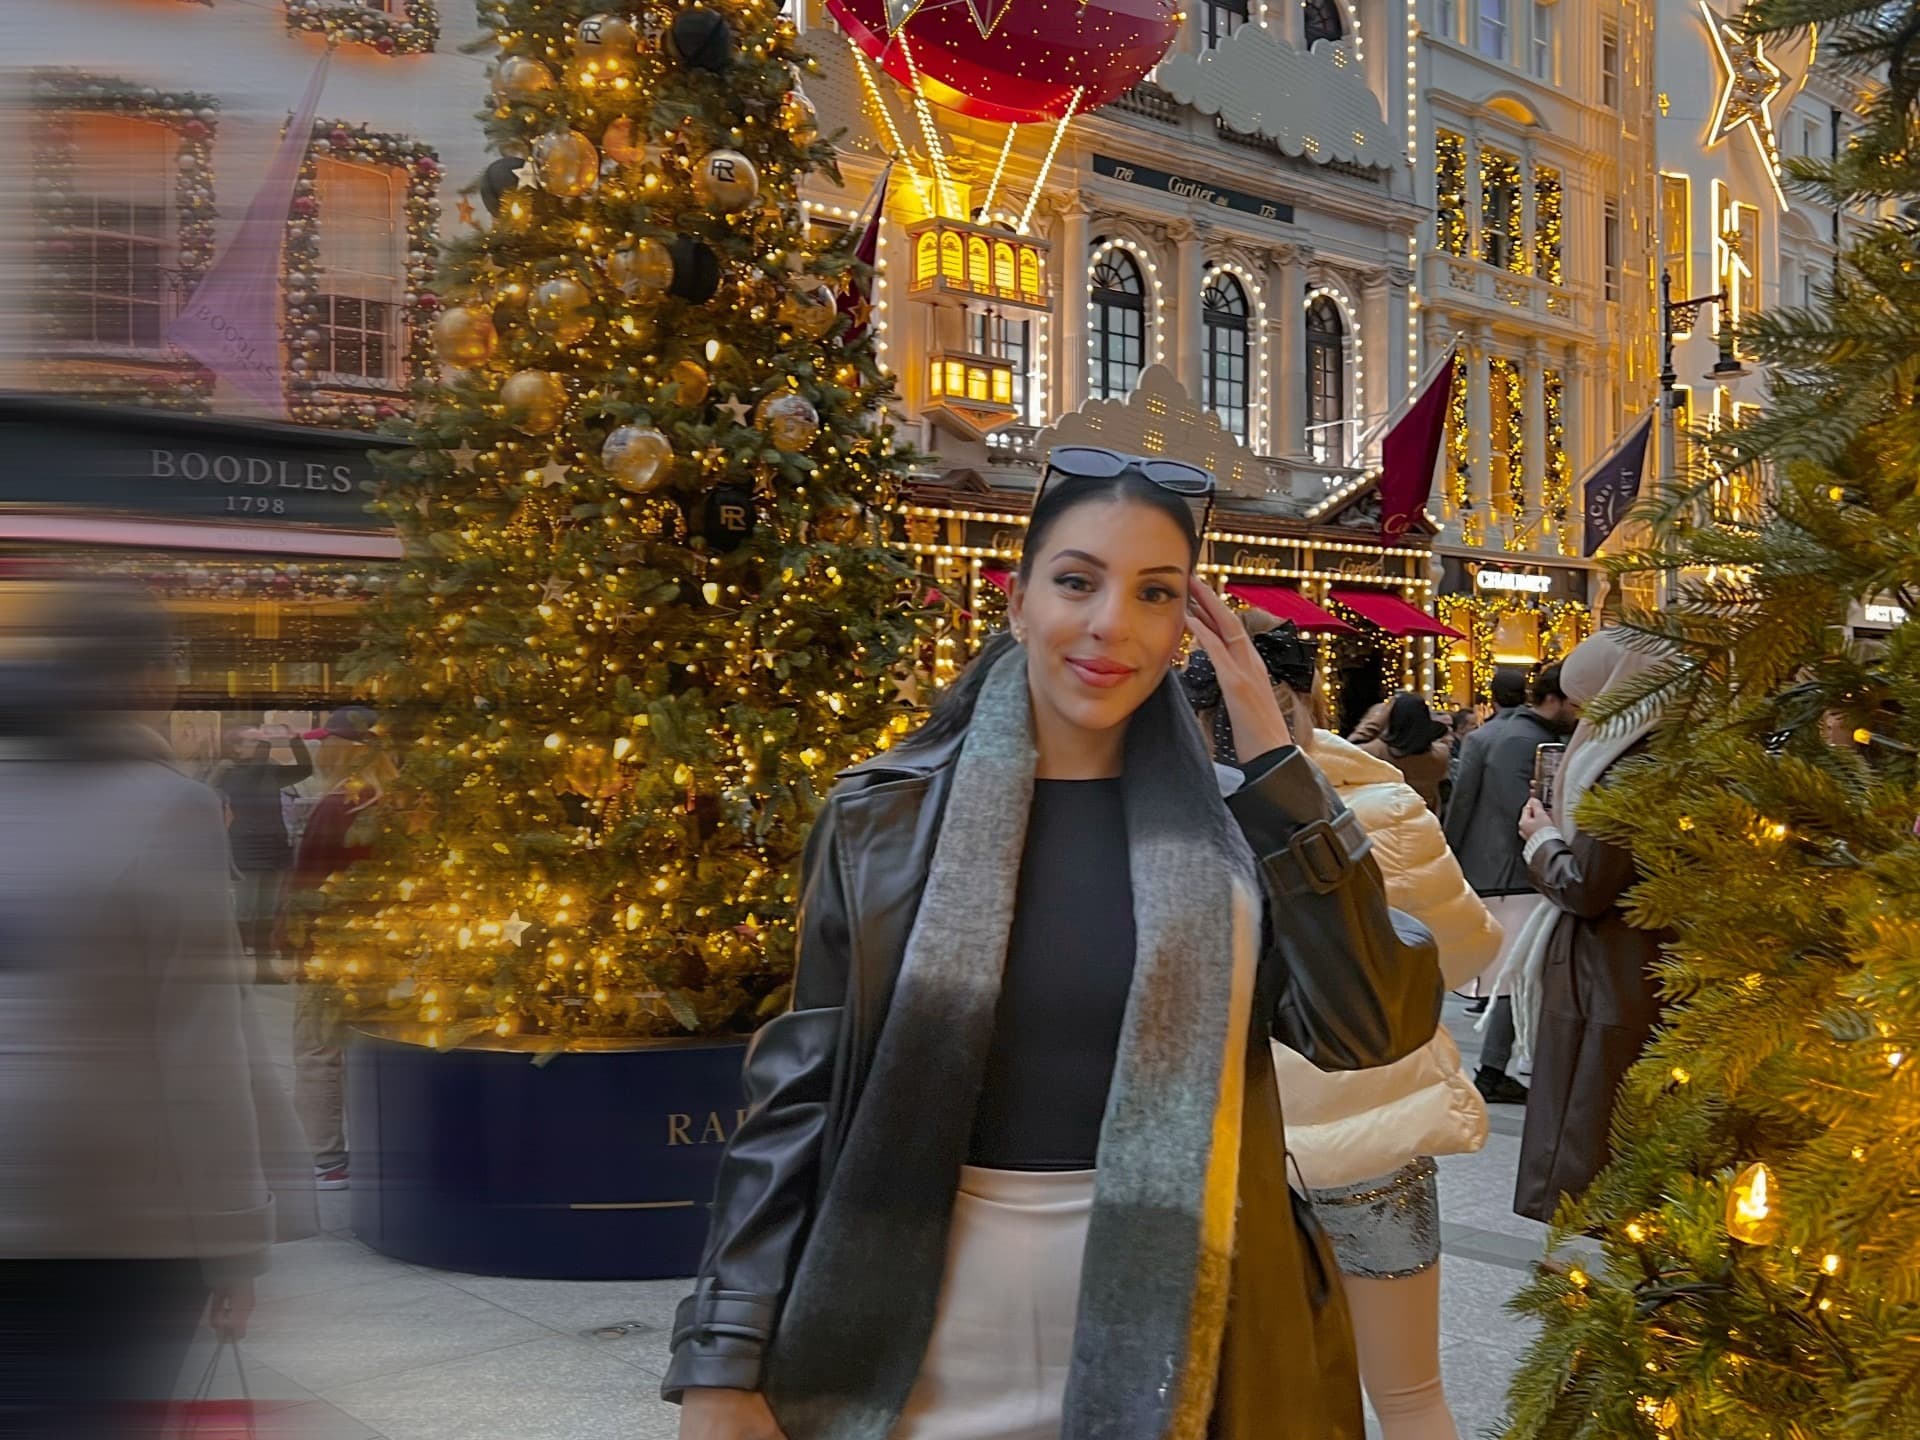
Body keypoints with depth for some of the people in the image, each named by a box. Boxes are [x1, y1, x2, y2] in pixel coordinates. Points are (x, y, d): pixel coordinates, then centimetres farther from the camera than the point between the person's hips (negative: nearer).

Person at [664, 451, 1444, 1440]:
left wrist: (1273, 756, -14)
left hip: (1167, 1348, 1)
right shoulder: (885, 821, -5)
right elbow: (799, 1098, -3)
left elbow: (1370, 1025, -13)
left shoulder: (1229, 829, -2)